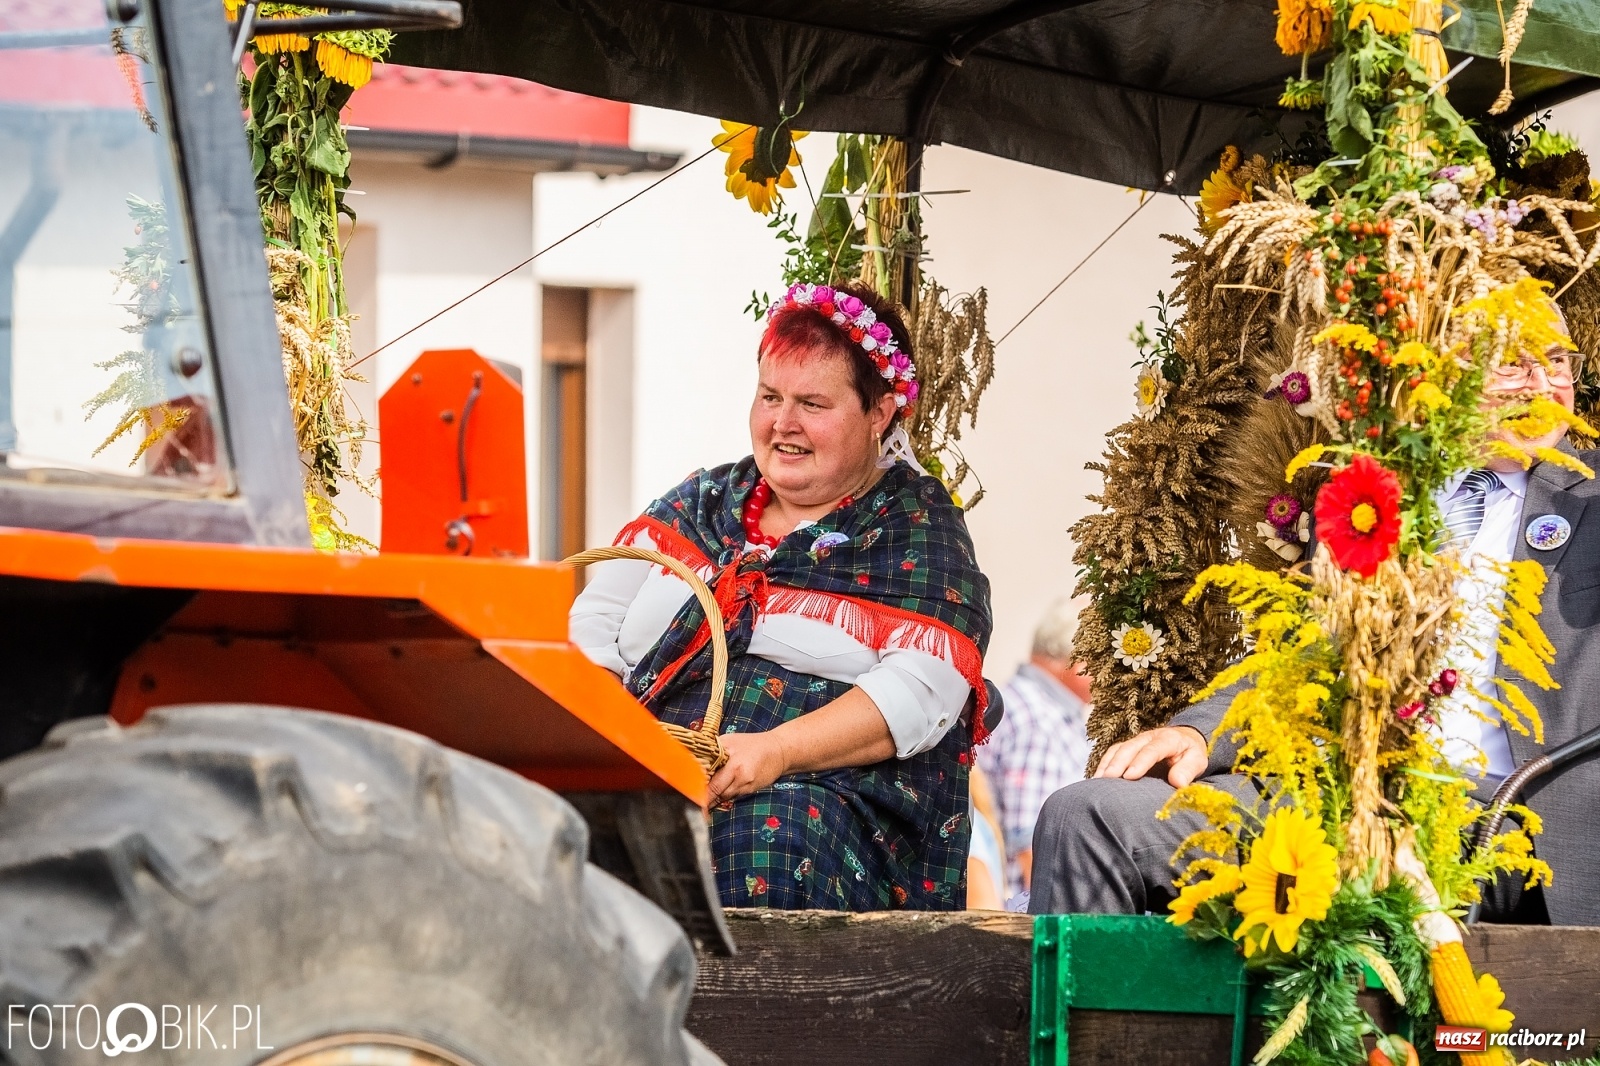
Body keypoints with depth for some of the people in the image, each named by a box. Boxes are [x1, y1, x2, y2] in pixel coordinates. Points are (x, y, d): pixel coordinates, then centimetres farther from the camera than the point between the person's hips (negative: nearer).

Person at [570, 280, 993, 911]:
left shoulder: (916, 528, 8)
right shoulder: (701, 505, 23)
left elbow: (922, 691, -8)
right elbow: (595, 633, 16)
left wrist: (775, 752, -21)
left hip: (835, 791, -3)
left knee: (775, 835, -38)